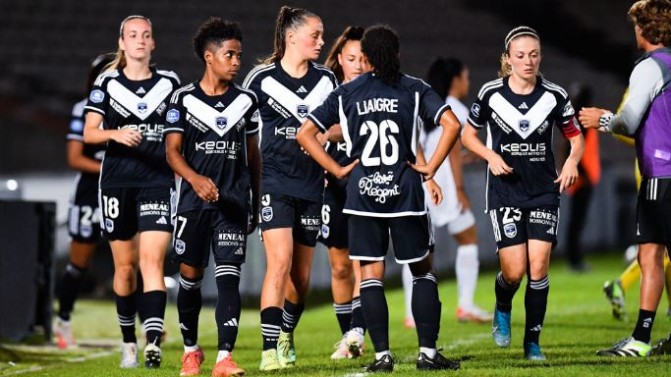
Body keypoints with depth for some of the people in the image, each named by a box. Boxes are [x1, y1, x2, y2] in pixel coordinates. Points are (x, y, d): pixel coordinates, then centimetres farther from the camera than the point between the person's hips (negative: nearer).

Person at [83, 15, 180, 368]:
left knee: (152, 261, -14)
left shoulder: (170, 83, 6)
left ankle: (153, 342, -25)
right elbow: (89, 133, -1)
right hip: (117, 183, 1)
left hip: (158, 182, -1)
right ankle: (129, 342, 22)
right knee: (125, 266, 7)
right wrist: (116, 134, -20)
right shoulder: (107, 83, 4)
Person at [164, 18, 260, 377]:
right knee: (190, 275, 7)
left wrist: (257, 203, 14)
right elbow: (173, 150, -3)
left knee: (228, 276, -9)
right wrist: (195, 178, -22)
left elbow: (252, 154, 14)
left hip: (234, 201, 1)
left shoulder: (246, 100, 7)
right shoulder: (184, 99, 0)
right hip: (194, 199, 0)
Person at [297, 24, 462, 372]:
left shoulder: (346, 94, 5)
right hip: (405, 191, -1)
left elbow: (305, 133, 4)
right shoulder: (414, 90, 2)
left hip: (362, 190, 1)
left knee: (370, 274, 5)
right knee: (422, 270, 10)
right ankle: (427, 352, 3)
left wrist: (337, 170, 6)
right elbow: (451, 124, -10)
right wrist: (430, 167, -3)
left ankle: (382, 354, -2)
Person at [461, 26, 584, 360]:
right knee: (514, 271, -8)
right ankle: (502, 311, 26)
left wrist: (572, 161, -13)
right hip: (505, 192, -1)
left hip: (544, 192, 1)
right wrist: (492, 156, -11)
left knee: (538, 267, -8)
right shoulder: (491, 94, -5)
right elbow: (467, 135, 7)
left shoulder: (555, 96, -2)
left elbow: (575, 137, 8)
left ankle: (533, 342, 5)